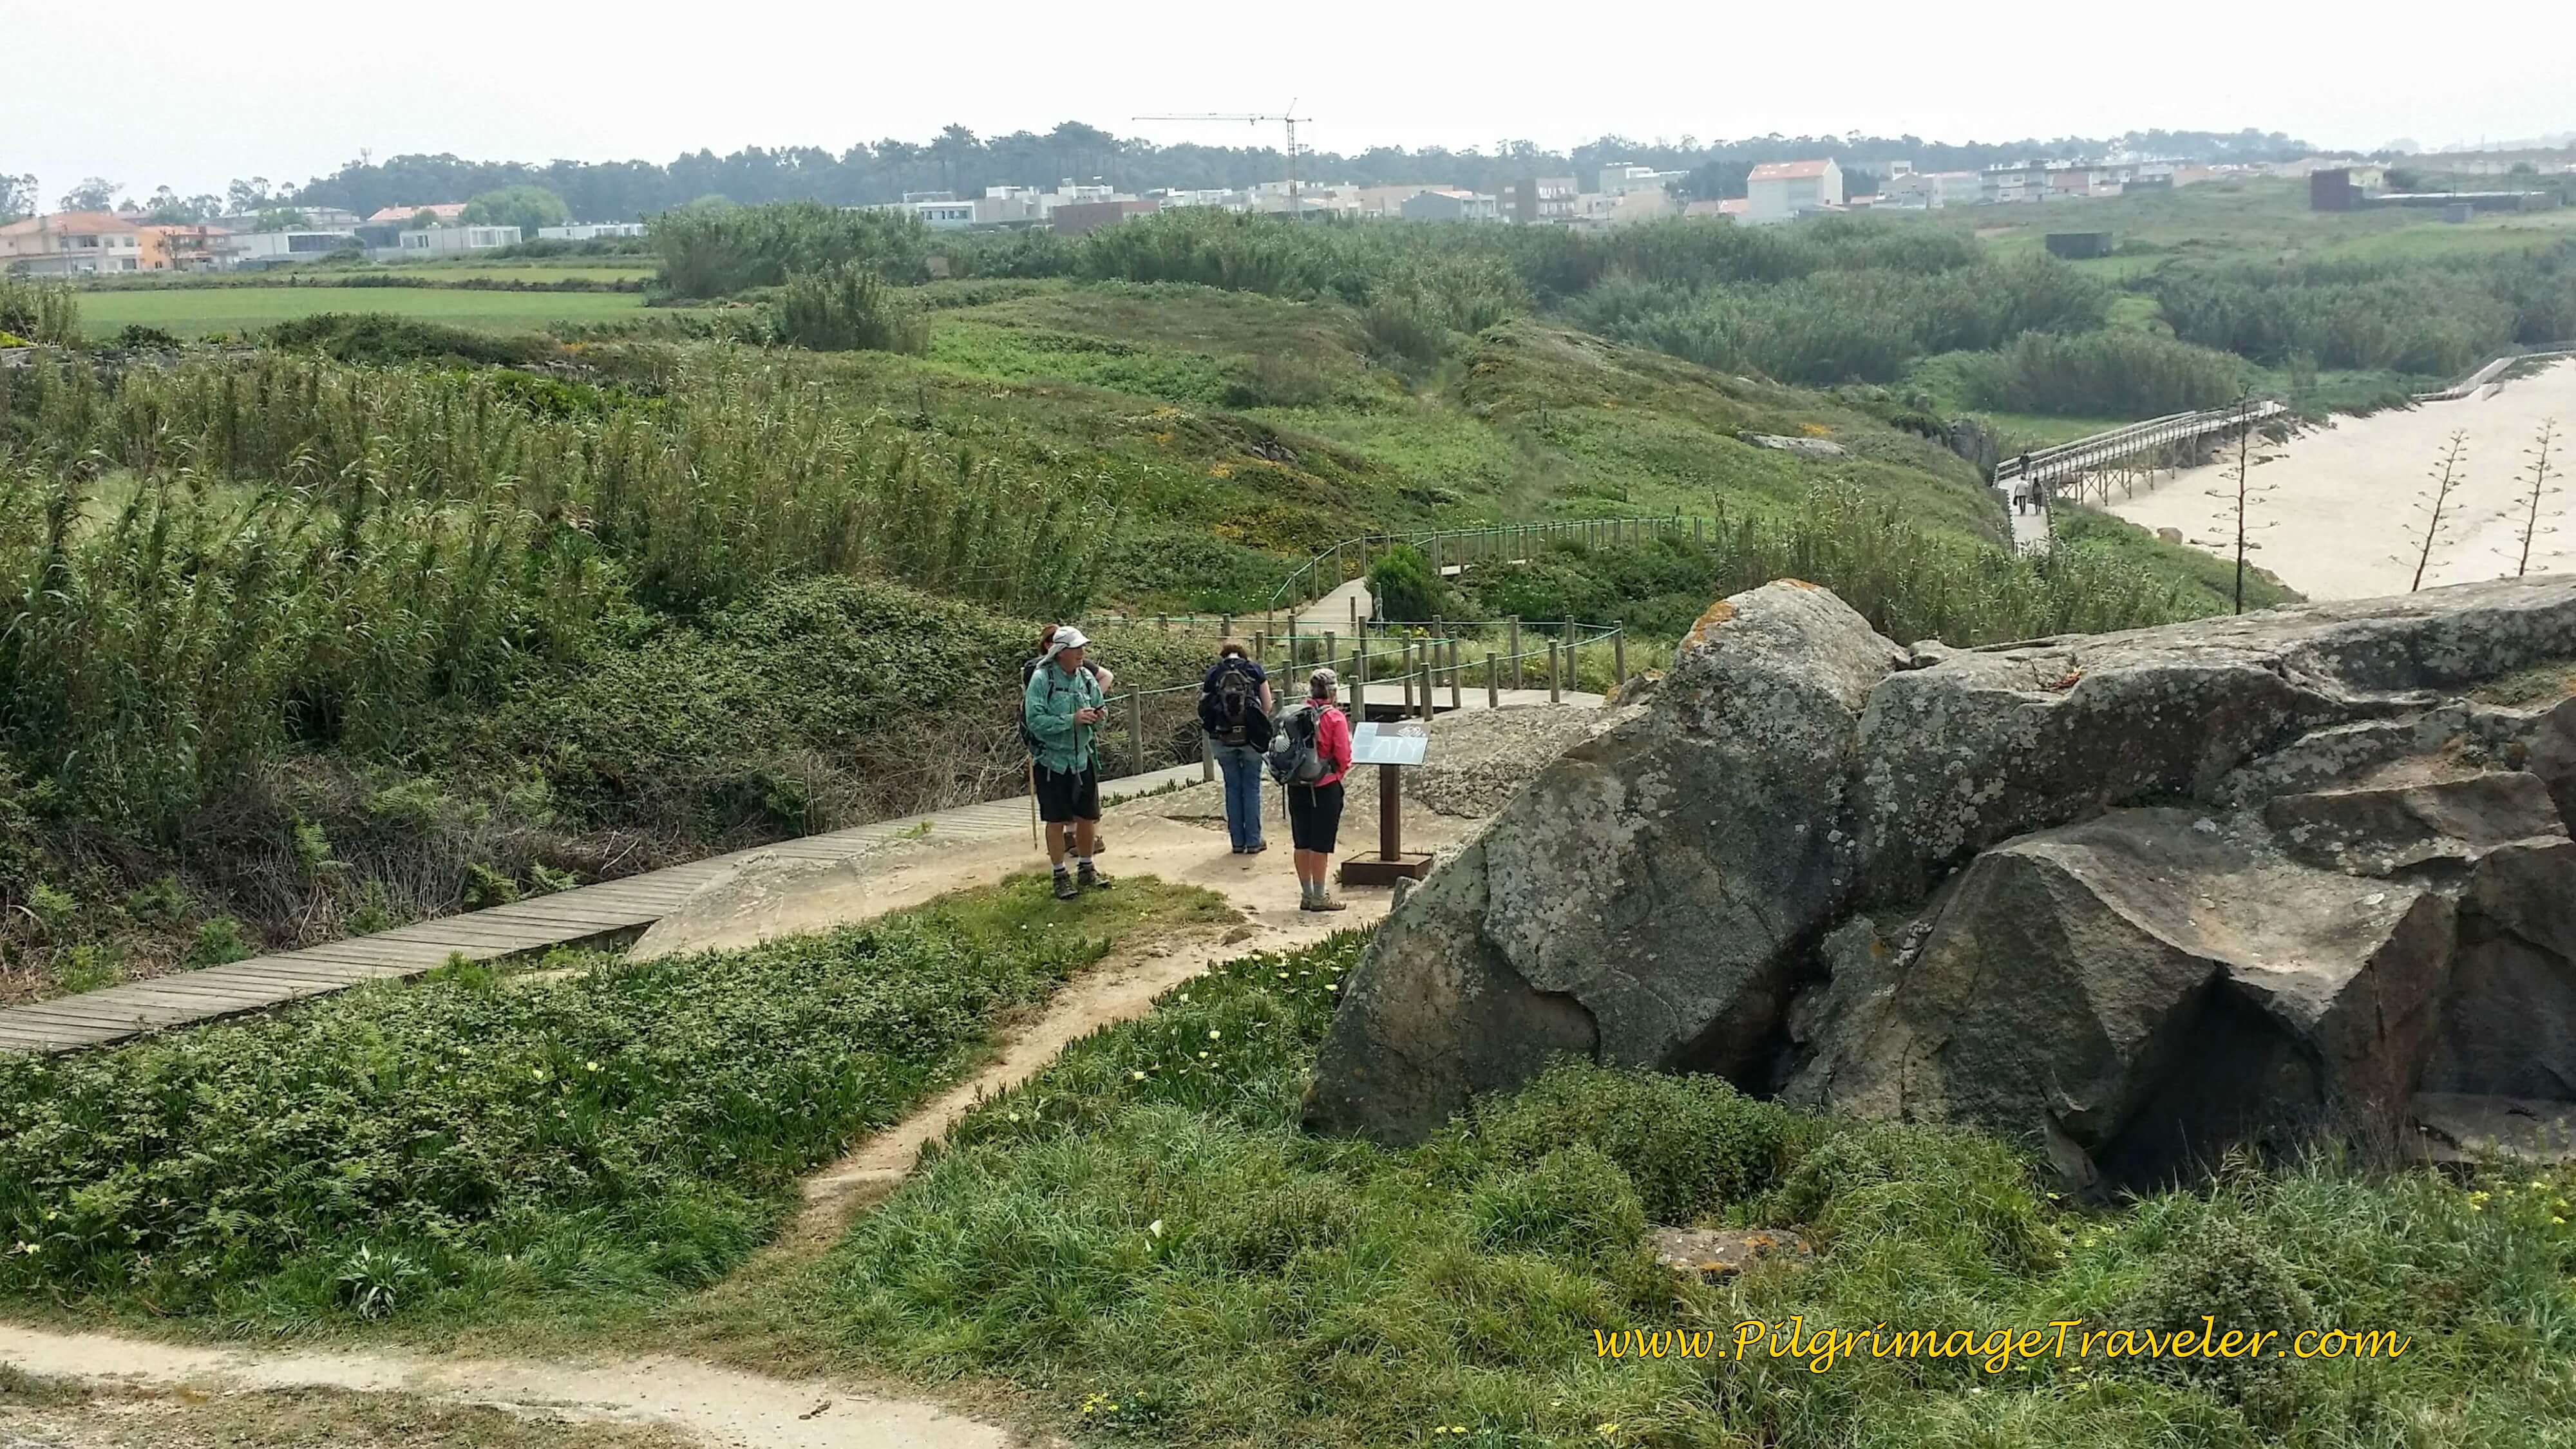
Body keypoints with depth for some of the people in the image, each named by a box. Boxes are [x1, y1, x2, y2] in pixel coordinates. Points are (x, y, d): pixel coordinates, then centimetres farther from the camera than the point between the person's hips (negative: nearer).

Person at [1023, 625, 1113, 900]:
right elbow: (1035, 721, -21)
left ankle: (1086, 870, 28)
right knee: (1057, 820, 2)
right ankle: (1060, 876, 14)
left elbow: (1100, 708, 13)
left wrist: (1100, 715, -12)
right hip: (1052, 760, -5)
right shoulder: (1041, 678, -14)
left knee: (1087, 816, 11)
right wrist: (1072, 720, -27)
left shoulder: (1086, 677, 1)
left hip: (1083, 757, 5)